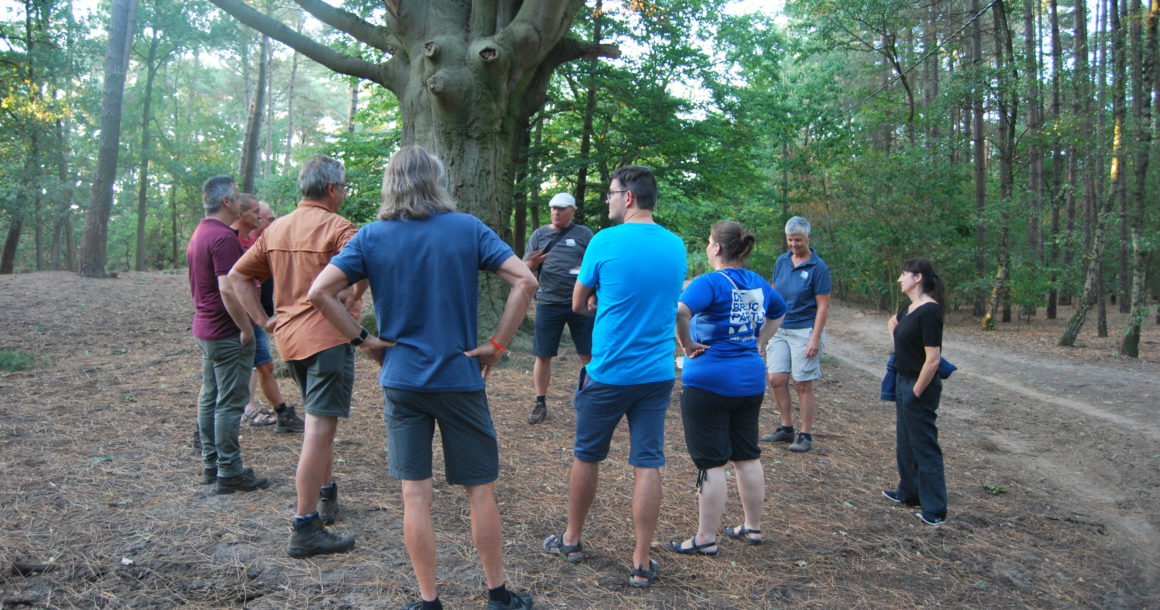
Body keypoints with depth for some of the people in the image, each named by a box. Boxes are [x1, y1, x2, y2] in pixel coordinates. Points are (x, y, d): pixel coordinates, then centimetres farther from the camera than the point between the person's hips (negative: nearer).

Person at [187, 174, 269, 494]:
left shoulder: (199, 234, 13)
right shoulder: (223, 237, -20)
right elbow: (228, 290, -27)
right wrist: (246, 328, -20)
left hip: (204, 329, 10)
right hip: (228, 334, -10)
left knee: (210, 398, 15)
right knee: (230, 402, -4)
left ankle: (211, 464, 24)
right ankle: (229, 472, 2)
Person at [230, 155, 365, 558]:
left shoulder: (276, 230, 13)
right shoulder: (336, 227, -10)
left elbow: (237, 276, 15)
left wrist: (262, 320, 11)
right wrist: (351, 303, -14)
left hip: (289, 338, 8)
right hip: (328, 337, -8)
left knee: (321, 422, 24)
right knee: (319, 429, -7)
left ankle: (327, 495, 37)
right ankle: (306, 530, -5)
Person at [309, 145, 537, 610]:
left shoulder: (372, 237, -1)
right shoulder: (468, 229, -4)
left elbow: (320, 292, -9)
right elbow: (525, 281, -10)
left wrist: (362, 338, -1)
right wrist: (497, 345, -5)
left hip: (401, 380, 1)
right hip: (460, 379, -1)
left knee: (416, 495, 8)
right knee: (481, 492, 11)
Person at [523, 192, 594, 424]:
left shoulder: (584, 234, 7)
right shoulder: (539, 234, 10)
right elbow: (525, 268, 8)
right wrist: (533, 262, -15)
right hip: (549, 302, 1)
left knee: (588, 354, 2)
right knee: (542, 355, 2)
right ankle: (540, 404, 15)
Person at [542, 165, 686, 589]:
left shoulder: (605, 242, -11)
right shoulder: (676, 246, 4)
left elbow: (579, 304, -1)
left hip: (608, 373, -3)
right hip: (657, 374, 3)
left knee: (586, 456, 15)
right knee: (647, 464, 5)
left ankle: (572, 540, 31)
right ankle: (641, 564, 10)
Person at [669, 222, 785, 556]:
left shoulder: (710, 282, -16)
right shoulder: (758, 283, 8)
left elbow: (679, 311, -34)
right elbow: (779, 310, 28)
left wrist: (687, 343, -19)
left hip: (710, 381, -7)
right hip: (751, 381, 7)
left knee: (711, 462, 0)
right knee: (747, 456, 17)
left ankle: (706, 540, 8)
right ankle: (753, 527, 28)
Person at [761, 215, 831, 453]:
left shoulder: (818, 267, -10)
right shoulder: (782, 261, 6)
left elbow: (823, 306, -11)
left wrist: (815, 339, -16)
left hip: (804, 330, -5)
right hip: (780, 329, 6)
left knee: (802, 385, 0)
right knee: (776, 380, 3)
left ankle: (806, 436, 11)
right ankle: (786, 428, 19)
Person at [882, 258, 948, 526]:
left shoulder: (929, 311, -21)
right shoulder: (909, 308, 7)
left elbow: (933, 359, -24)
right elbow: (892, 322, 33)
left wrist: (916, 393, -19)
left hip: (920, 386, -10)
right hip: (903, 381, 10)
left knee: (924, 446, -2)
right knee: (905, 442, 21)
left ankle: (935, 511, 7)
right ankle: (909, 492, 36)